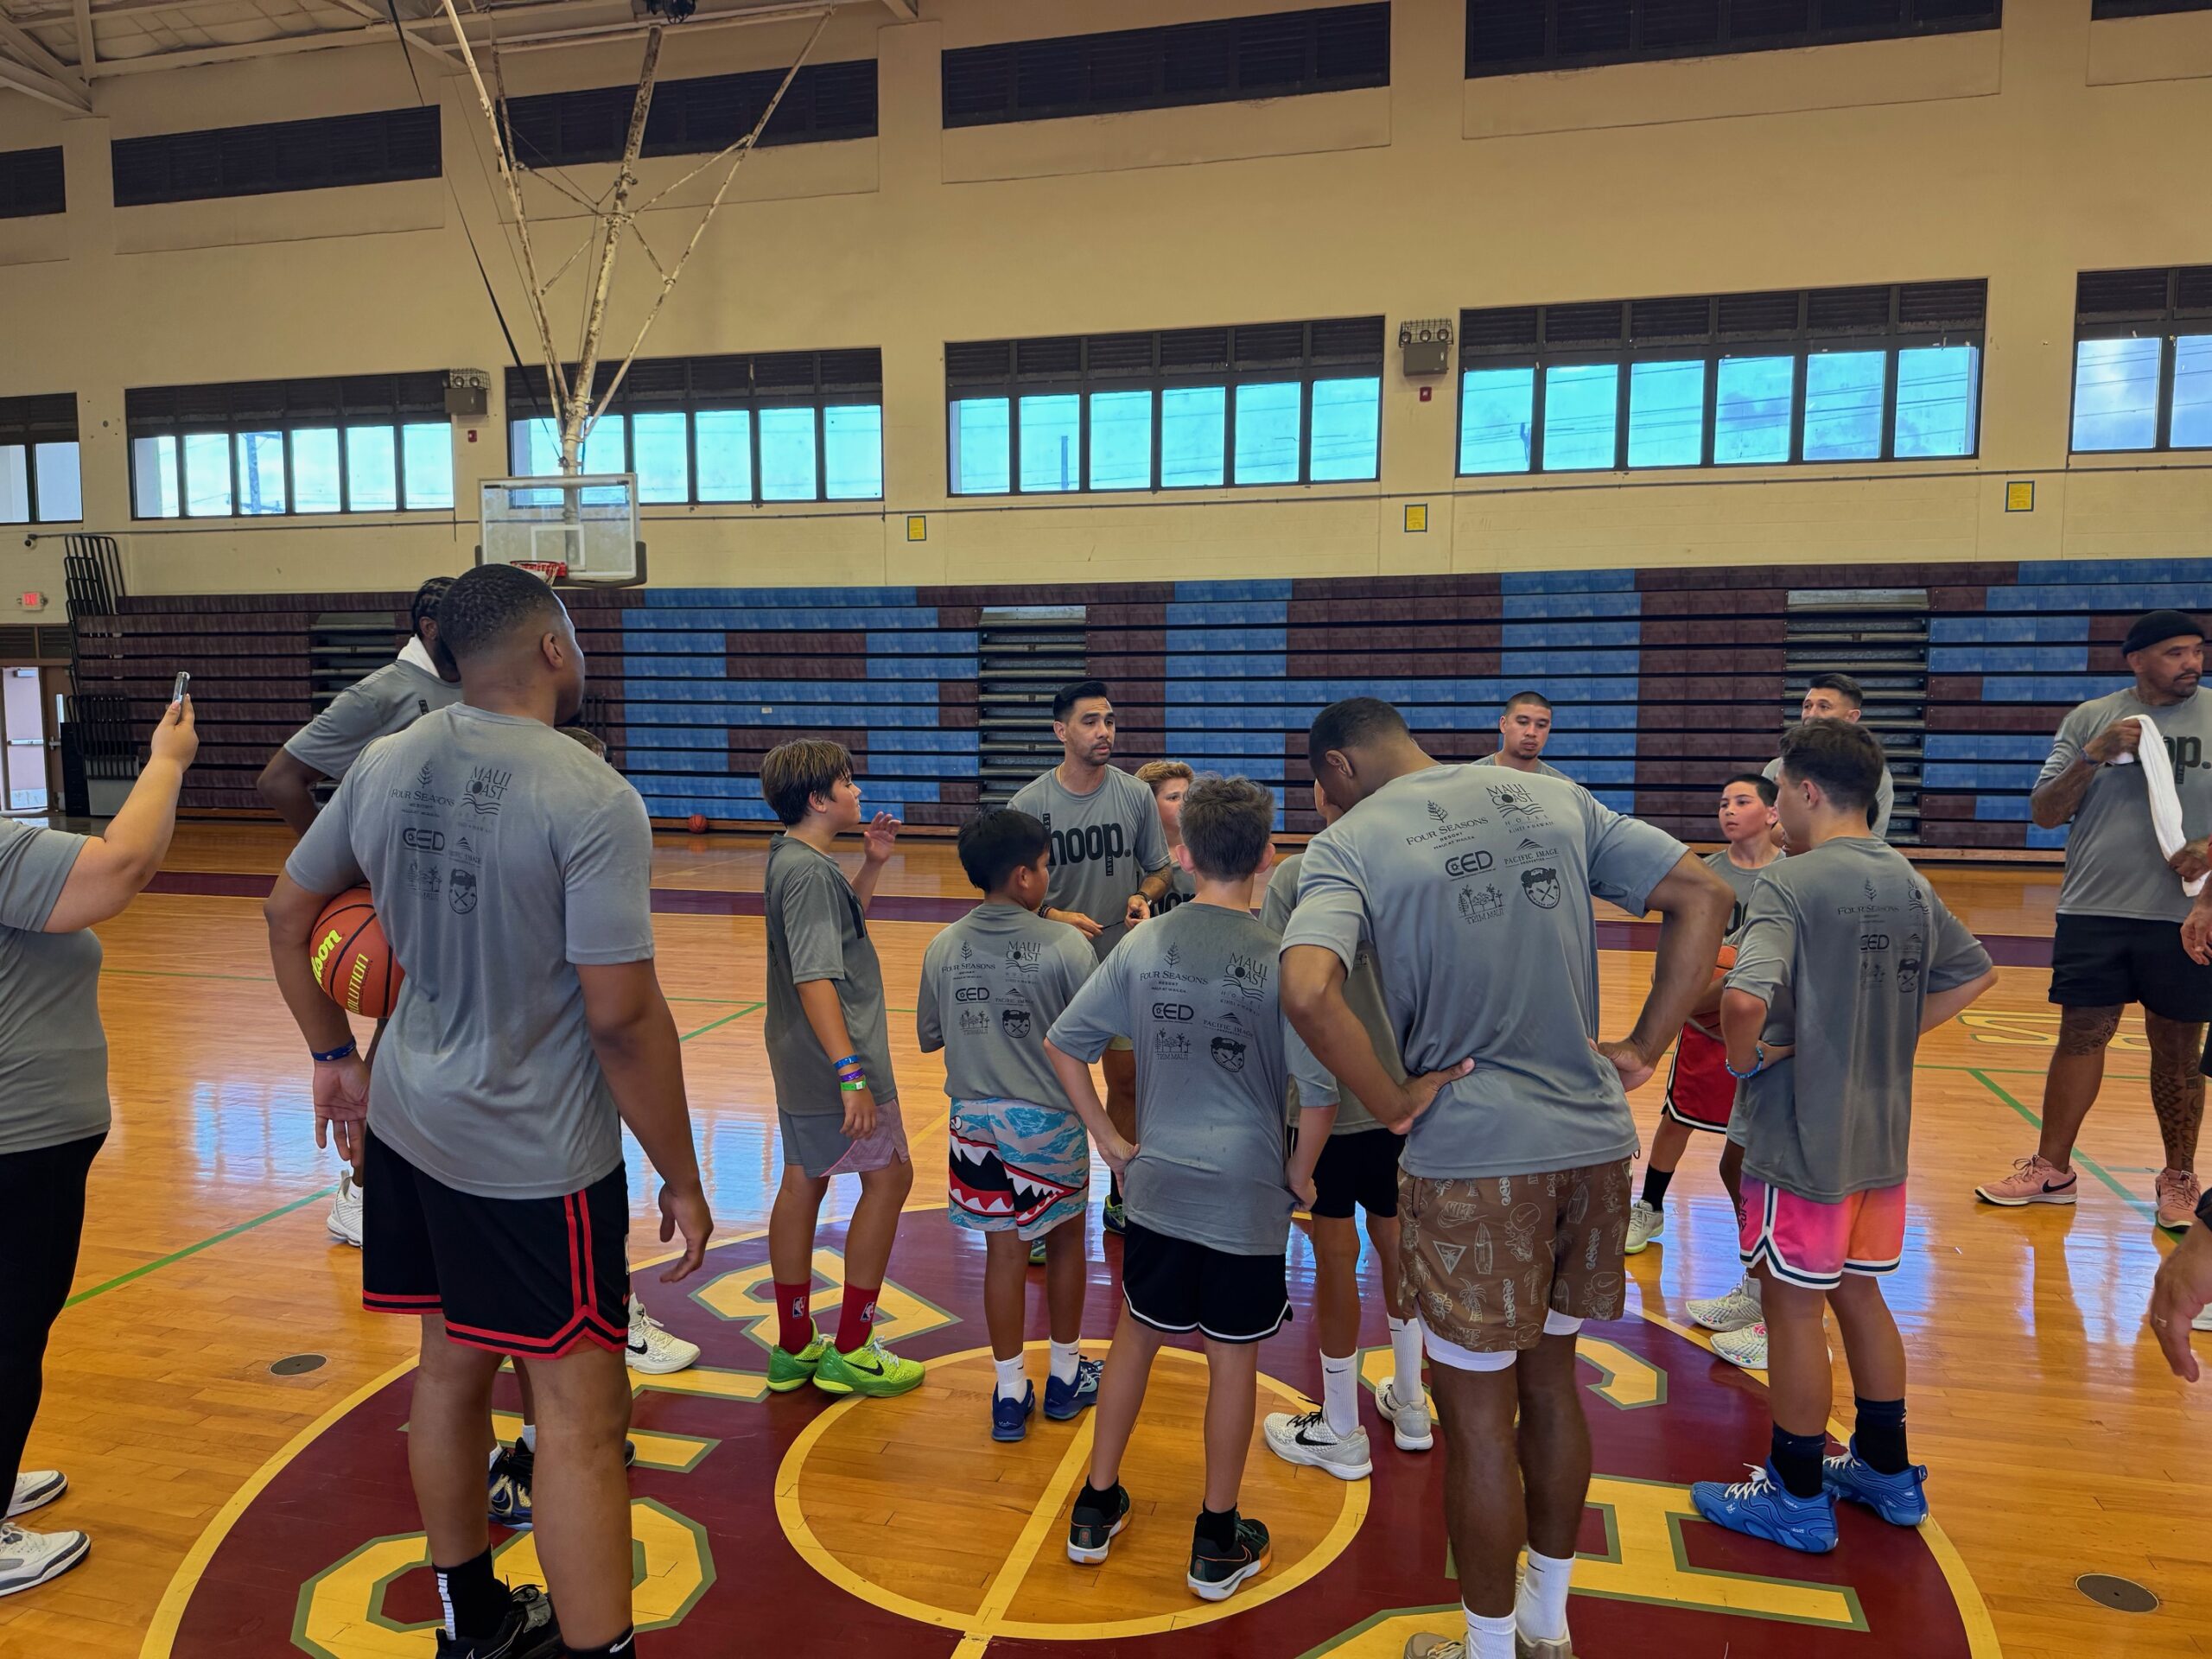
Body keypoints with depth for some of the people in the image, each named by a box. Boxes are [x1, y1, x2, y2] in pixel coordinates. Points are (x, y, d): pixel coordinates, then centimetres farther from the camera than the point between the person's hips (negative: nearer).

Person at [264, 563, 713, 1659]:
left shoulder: (384, 765, 1)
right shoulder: (593, 801, -21)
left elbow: (287, 913, 12)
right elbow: (622, 1016, -22)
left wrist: (333, 1054, 24)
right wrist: (682, 1179, -12)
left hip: (407, 1120, 8)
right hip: (535, 1156, -8)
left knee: (453, 1364, 22)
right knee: (581, 1413, 2)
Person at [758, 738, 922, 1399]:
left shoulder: (793, 856, 9)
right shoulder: (809, 871, -21)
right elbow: (815, 978, -28)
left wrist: (872, 864, 10)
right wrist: (851, 1075, -31)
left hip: (802, 1059, 10)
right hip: (833, 1055, -10)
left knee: (804, 1180, 14)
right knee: (889, 1175, 2)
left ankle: (794, 1348, 25)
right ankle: (851, 1351, 9)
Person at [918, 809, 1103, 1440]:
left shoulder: (942, 949, -4)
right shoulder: (1066, 946, -16)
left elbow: (929, 1037, 5)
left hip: (975, 1119, 3)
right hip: (1048, 1118, -3)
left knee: (1004, 1247, 14)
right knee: (1065, 1239, 19)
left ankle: (1010, 1392, 21)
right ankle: (1066, 1374, 33)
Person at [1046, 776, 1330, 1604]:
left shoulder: (1143, 946, -5)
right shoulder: (1280, 958, -14)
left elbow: (1063, 1044, -3)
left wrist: (1108, 1138, 4)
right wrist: (1300, 1167, -3)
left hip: (1157, 1184, 3)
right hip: (1249, 1193, -3)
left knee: (1137, 1334, 19)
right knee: (1234, 1356, 12)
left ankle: (1096, 1509, 33)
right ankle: (1217, 1541, 27)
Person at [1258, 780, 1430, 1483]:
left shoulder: (1295, 877, -16)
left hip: (1327, 1100, -5)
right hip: (1405, 1094, 5)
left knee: (1337, 1253, 7)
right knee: (1395, 1239, 20)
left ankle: (1340, 1431, 23)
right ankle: (1409, 1404, 36)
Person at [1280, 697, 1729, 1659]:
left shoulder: (1350, 841, -9)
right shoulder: (1553, 799, 7)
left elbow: (1307, 993, -27)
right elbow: (1701, 895, 6)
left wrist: (1393, 1104, -13)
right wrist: (1644, 1051, 7)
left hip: (1470, 1158, -6)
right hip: (1593, 1141, 6)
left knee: (1478, 1418, 11)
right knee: (1552, 1383, 23)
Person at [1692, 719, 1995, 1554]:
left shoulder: (1788, 884, -20)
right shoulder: (1909, 882, 5)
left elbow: (1745, 998, -35)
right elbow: (1975, 974, 19)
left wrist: (1745, 1056, -15)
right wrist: (1891, 1036, 14)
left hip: (1802, 1140, -7)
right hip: (1881, 1136, 8)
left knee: (1793, 1305, 6)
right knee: (1859, 1295, 21)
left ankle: (1796, 1496, 21)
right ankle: (1887, 1472, 36)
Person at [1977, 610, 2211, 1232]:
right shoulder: (2090, 720, 4)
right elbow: (2044, 813, 2)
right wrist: (2094, 756, -12)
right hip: (2093, 912, 0)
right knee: (2081, 1036, 6)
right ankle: (2051, 1170, 17)